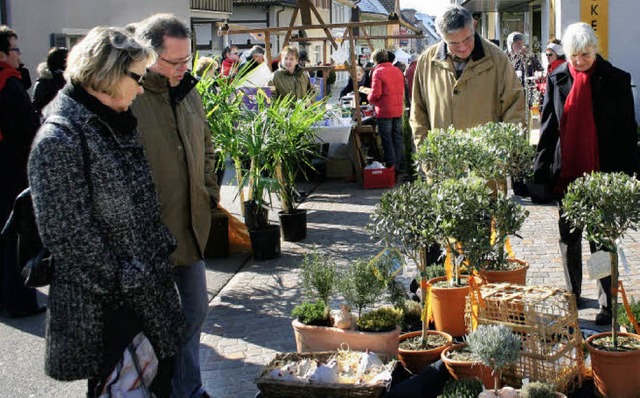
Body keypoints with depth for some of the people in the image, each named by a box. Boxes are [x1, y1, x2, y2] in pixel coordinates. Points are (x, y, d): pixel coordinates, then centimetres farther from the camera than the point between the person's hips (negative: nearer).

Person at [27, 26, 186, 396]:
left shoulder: (116, 123, 9)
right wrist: (121, 284, -17)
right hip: (106, 309, -8)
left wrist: (164, 248, 10)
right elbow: (69, 233, -21)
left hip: (150, 290, 8)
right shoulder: (59, 139, -20)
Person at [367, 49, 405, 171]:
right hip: (398, 110, 6)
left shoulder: (378, 72, -12)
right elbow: (402, 91, 14)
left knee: (387, 139, 1)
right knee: (397, 138, 12)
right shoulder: (397, 71, 9)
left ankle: (391, 166, 1)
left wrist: (369, 97, 4)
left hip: (384, 111, -6)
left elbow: (375, 94, -16)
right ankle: (398, 166, 17)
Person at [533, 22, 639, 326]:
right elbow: (548, 128, 6)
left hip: (602, 174, -3)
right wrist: (541, 170, 2)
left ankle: (607, 303, 11)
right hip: (566, 173, 3)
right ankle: (572, 294, 28)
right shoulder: (557, 79, 3)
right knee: (569, 238, 13)